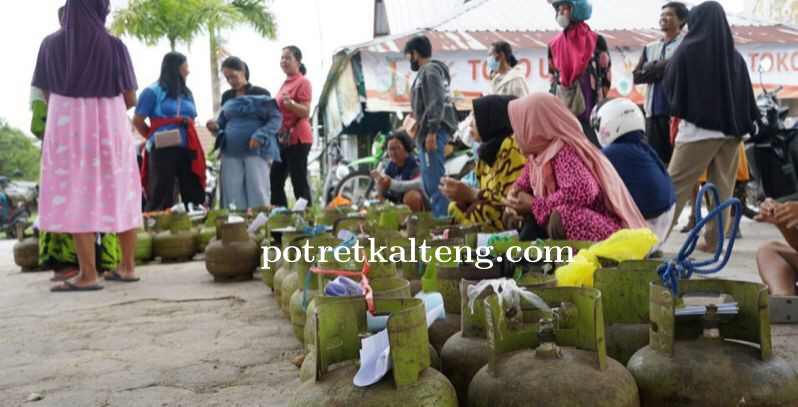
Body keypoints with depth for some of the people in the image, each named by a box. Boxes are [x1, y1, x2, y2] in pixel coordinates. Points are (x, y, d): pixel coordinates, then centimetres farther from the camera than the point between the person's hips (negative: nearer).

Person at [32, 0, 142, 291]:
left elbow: (47, 94, 8)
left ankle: (88, 275, -4)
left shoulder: (51, 44, 1)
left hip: (68, 128, 0)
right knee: (119, 195, 9)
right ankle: (127, 267, 13)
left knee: (76, 198, 0)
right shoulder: (114, 45, -3)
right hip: (111, 128, 1)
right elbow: (130, 99, -1)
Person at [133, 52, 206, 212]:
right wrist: (155, 138, 7)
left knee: (194, 195, 5)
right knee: (160, 198, -3)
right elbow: (138, 121, -1)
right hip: (163, 150, -6)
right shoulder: (153, 91, -1)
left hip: (187, 150, 6)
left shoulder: (186, 93, 18)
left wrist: (191, 140, 10)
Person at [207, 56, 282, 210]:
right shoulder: (226, 97, 16)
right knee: (233, 195, 2)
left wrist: (261, 135, -19)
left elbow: (276, 118, -4)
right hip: (231, 152, 4)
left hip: (255, 151, -4)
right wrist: (216, 126, 0)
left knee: (258, 192, -5)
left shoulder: (259, 94, 1)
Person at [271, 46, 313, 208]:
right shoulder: (286, 83, 16)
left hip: (297, 138, -9)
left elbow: (305, 112, -19)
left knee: (299, 182, -8)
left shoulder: (303, 82, -9)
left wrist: (290, 103, -34)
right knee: (275, 181, 11)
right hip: (283, 139, 9)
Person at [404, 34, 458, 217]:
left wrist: (432, 131, -23)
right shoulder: (427, 71, 20)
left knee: (434, 179, -10)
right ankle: (440, 218, 22)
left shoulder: (430, 71, -9)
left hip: (433, 132, -11)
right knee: (430, 180, 15)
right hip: (430, 131, 11)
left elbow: (436, 103, -19)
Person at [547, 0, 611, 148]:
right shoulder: (554, 44, 12)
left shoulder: (596, 41, 3)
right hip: (563, 111, 3)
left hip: (590, 109, -3)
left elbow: (606, 75, 4)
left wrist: (598, 102, -1)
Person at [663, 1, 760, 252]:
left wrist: (679, 109, 21)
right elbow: (747, 93, 12)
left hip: (698, 126, -5)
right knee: (722, 186, 10)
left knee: (675, 184, -4)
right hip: (731, 127, 5)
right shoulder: (735, 55, 8)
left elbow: (669, 86, 4)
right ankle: (713, 239, 12)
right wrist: (746, 124, 18)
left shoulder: (687, 51, -5)